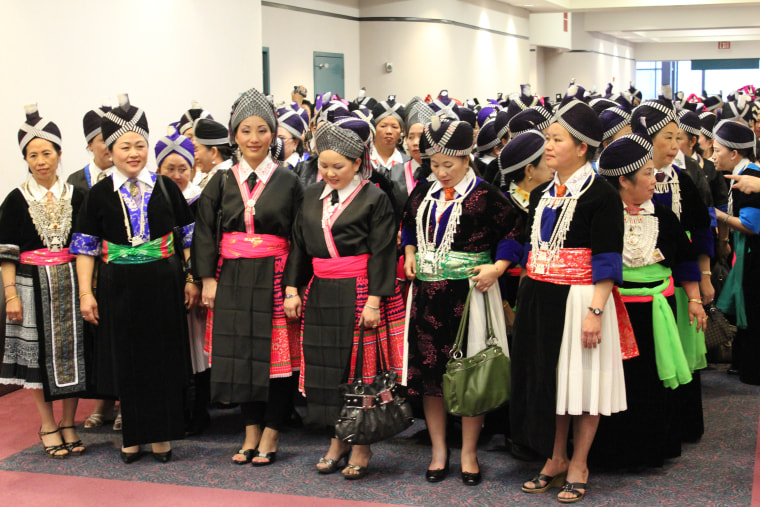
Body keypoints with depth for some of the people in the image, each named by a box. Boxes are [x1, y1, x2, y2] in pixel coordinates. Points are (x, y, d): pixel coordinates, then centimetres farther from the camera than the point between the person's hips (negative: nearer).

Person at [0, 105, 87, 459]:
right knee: (38, 353, 3)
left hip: (70, 283, 1)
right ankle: (47, 425, 16)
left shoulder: (74, 195, 5)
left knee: (72, 349, 4)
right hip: (33, 285, -1)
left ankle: (68, 423, 16)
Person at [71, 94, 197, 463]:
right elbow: (86, 246, 3)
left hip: (163, 285, 0)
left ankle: (161, 434, 18)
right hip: (119, 289, 0)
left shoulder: (165, 187, 3)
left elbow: (188, 236, 7)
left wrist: (191, 280, 1)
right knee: (127, 361, 7)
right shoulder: (99, 194, 1)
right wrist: (86, 293, -4)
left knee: (164, 359, 5)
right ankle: (132, 435, 21)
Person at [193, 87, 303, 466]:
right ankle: (251, 432, 17)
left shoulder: (287, 181, 3)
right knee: (239, 351, 5)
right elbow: (205, 232, 7)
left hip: (274, 277, -2)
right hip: (232, 277, 2)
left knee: (276, 351, -2)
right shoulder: (221, 182, 8)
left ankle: (270, 434, 10)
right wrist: (208, 278, -1)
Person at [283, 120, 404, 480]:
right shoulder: (312, 197, 12)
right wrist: (292, 289, 9)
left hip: (359, 292, -5)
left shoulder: (374, 199, -5)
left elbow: (381, 253, -9)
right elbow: (299, 247, 16)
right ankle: (338, 442, 19)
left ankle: (362, 447, 8)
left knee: (360, 366, -2)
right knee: (325, 367, 7)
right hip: (321, 294, 6)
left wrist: (374, 300, -16)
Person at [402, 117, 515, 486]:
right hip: (427, 293, 5)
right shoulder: (423, 192, 10)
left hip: (469, 293, -5)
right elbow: (408, 227, 25)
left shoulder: (485, 195, -7)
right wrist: (410, 255, 11)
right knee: (428, 369, 7)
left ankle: (469, 452, 15)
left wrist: (497, 267, -17)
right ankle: (439, 450, 21)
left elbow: (511, 234, -6)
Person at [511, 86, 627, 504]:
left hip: (579, 298, -7)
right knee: (546, 377, 12)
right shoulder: (541, 194, 11)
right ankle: (554, 460, 27)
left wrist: (595, 311, -20)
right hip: (539, 300, 7)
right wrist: (523, 297, 14)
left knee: (582, 380, 4)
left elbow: (607, 261, -14)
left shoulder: (601, 195, -10)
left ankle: (578, 465, 18)